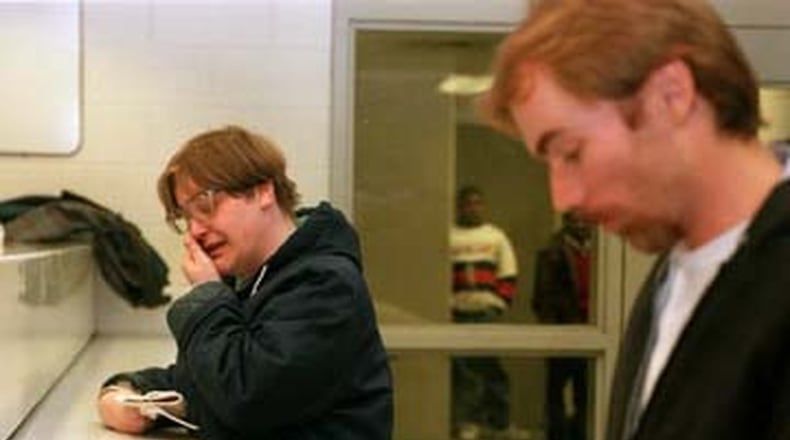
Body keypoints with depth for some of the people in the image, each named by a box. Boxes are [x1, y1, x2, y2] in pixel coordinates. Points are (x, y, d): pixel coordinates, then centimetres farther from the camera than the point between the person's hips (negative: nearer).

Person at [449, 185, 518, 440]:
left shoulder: (496, 236, 12)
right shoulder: (448, 237, 8)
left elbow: (508, 275, 10)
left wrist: (501, 302, 0)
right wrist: (447, 303, -6)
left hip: (488, 313, 1)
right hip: (458, 313, 0)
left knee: (490, 367, 2)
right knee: (461, 369, -1)